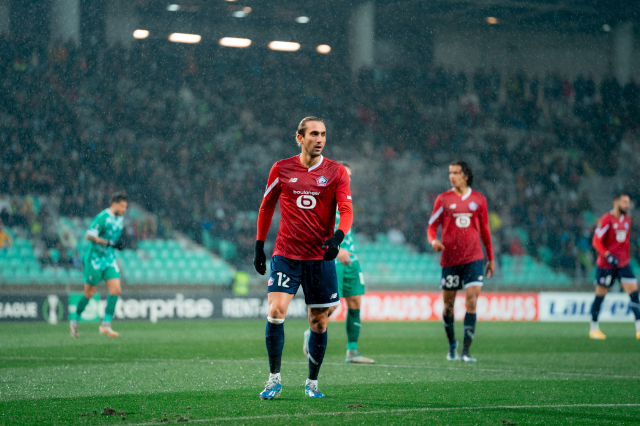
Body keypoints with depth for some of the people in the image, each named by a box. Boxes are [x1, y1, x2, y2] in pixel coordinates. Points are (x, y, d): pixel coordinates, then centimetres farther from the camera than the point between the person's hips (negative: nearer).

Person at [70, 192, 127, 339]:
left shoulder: (120, 217, 8)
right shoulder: (102, 217, -18)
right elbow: (89, 236, -22)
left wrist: (118, 244, 8)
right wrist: (109, 242, -26)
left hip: (110, 259, 7)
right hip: (95, 259, -7)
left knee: (116, 290, -8)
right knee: (89, 294, 2)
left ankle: (106, 325, -4)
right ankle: (75, 318, 25)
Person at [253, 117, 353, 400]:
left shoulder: (336, 172, 1)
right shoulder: (281, 169, 3)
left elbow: (346, 210, -8)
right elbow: (267, 206, 14)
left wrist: (337, 238, -27)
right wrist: (259, 246, 12)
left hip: (320, 258, 0)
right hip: (286, 255, 0)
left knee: (319, 322, 5)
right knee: (276, 311, -16)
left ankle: (312, 382, 22)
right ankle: (274, 379, -6)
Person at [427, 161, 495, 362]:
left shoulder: (479, 199, 7)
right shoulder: (443, 199, 4)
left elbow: (484, 230, 15)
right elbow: (432, 226, 6)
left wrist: (491, 258, 16)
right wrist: (433, 241, -16)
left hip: (473, 258, 0)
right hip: (450, 258, 0)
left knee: (472, 301, -12)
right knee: (448, 304, 6)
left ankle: (465, 351, -11)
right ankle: (452, 345, 29)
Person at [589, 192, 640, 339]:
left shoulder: (627, 220, 10)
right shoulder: (606, 220, -11)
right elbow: (596, 241, -15)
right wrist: (608, 255, -27)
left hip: (623, 264, 6)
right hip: (606, 264, -6)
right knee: (600, 295, 4)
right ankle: (594, 329, 19)